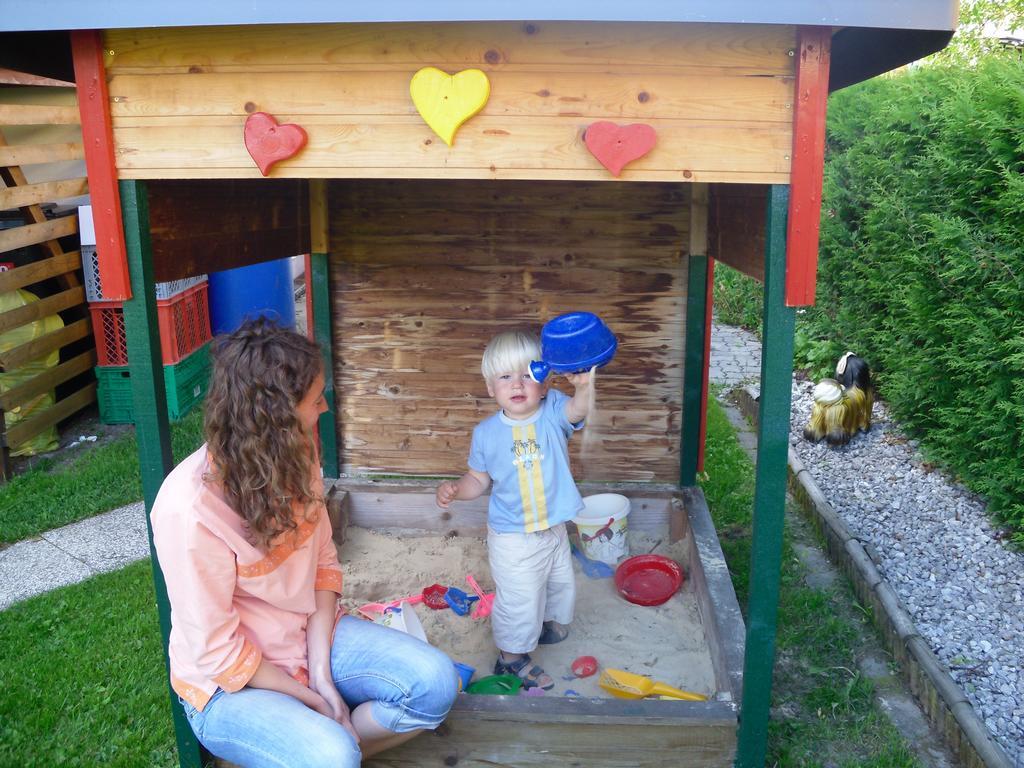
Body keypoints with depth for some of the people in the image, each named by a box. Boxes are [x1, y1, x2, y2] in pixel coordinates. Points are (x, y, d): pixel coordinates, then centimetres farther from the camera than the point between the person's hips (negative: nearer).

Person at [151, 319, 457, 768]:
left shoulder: (295, 460, -8)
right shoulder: (190, 508, -28)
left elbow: (323, 563, 0)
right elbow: (218, 653, -21)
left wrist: (321, 671, -11)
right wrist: (310, 696, -13)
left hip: (310, 635, 6)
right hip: (230, 682, -6)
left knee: (436, 684, -12)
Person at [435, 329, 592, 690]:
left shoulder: (554, 412, -13)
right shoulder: (486, 432, -12)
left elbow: (579, 408, -36)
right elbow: (478, 480, 1)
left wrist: (583, 384, -59)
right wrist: (453, 489, -19)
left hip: (553, 529, 3)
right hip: (512, 539, -3)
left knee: (561, 584, 26)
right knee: (518, 601, 5)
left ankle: (550, 622, 56)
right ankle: (512, 658, 29)